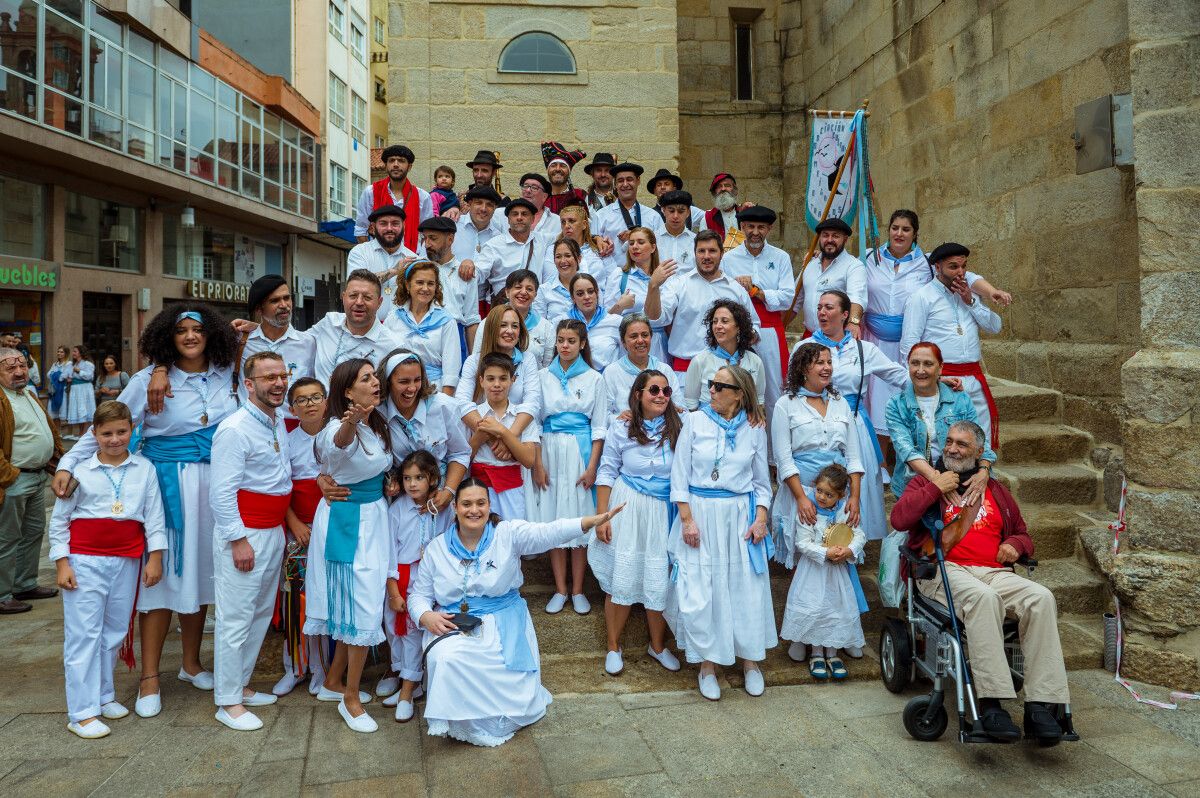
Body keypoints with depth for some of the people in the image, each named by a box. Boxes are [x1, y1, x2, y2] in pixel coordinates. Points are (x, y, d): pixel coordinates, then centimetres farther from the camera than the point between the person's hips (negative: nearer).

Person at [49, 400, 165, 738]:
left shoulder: (144, 468, 3)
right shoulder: (80, 470, -3)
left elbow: (154, 515, 5)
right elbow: (59, 520, 2)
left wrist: (155, 557, 1)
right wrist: (61, 563, -3)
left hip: (127, 560, 3)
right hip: (85, 559, -3)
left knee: (114, 630, 13)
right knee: (84, 633, -1)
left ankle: (104, 695, 28)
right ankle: (82, 712, 3)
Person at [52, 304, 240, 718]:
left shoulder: (225, 374, 5)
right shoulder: (150, 380, -5)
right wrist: (68, 464, -15)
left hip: (214, 485, 4)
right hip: (170, 485, -4)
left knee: (201, 571, 12)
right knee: (164, 573, -1)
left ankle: (191, 663, 27)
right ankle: (149, 678, 10)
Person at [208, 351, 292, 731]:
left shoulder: (280, 422, 10)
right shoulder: (235, 430, -16)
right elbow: (221, 493, -19)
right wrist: (239, 540, -20)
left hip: (274, 532, 9)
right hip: (243, 533, -9)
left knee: (262, 613, 17)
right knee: (236, 618, 0)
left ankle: (241, 684, 32)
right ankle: (228, 702, 12)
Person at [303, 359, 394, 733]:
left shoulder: (377, 426, 6)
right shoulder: (338, 426, -20)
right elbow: (339, 445, -47)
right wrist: (349, 424, -67)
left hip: (373, 518, 8)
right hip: (344, 522, -8)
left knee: (359, 605, 15)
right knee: (363, 608, -5)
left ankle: (333, 681, 32)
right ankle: (351, 699, 10)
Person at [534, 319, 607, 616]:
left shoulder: (594, 379, 3)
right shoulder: (543, 376, 6)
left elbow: (599, 427, 2)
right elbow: (535, 419, 6)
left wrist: (592, 466, -6)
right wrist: (537, 463, -2)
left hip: (581, 451, -1)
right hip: (550, 451, 2)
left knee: (579, 517, 1)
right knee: (553, 517, 4)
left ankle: (577, 590, 13)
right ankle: (560, 589, 15)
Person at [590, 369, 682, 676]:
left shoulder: (678, 428, -3)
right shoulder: (621, 427, -4)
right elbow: (607, 472, -1)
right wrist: (602, 516, -4)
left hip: (664, 512, 1)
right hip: (626, 509, -1)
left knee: (661, 580, 8)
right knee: (621, 578, 4)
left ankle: (657, 645, 30)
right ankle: (614, 647, 23)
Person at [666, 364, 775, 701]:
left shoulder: (754, 427, 3)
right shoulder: (695, 421, -1)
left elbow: (762, 480, 9)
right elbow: (679, 474, -1)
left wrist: (761, 519, -3)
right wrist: (687, 519, -8)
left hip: (741, 515, 1)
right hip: (700, 512, -1)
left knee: (747, 588, 6)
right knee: (699, 591, 0)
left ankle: (750, 662, 24)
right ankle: (707, 664, 17)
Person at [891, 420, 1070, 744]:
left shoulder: (995, 491, 25)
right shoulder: (926, 482, 15)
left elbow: (1024, 536, 32)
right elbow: (899, 519, -3)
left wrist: (1015, 544, 8)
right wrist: (934, 488, -4)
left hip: (994, 571, 4)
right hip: (944, 570, -4)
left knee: (1041, 598, -27)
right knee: (983, 596, -38)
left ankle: (1040, 705, -27)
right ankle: (991, 703, -38)